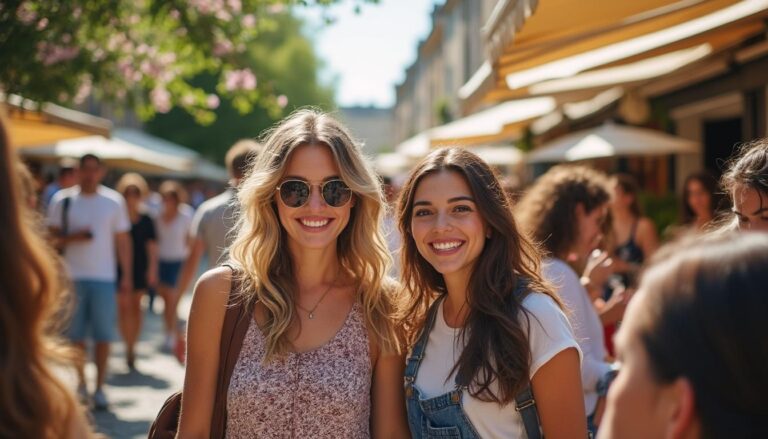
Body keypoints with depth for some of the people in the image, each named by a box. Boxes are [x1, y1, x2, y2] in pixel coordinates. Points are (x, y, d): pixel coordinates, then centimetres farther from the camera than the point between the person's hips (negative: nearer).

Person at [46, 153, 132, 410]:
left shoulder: (114, 201, 5)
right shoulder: (62, 200, 3)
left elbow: (123, 241, 7)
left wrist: (127, 276, 4)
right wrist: (72, 237, -15)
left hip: (104, 277, 0)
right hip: (72, 276, 0)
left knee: (103, 336, -1)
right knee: (76, 334, 5)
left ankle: (99, 388, 7)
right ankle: (81, 384, 19)